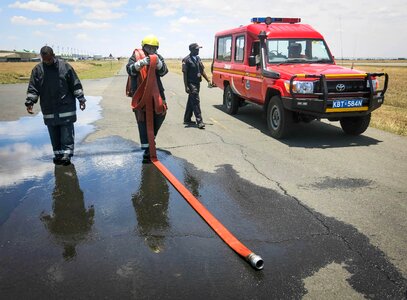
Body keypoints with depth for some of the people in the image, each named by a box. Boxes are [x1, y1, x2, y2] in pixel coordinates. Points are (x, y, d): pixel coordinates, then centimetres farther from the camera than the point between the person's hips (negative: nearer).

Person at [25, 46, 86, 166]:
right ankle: (58, 154, 19)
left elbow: (76, 85, 1)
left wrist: (81, 99, -3)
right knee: (54, 133, 9)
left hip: (66, 107, -3)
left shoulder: (65, 66, -3)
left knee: (67, 133, -3)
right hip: (48, 109, 3)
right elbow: (32, 88, 4)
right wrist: (29, 102, -7)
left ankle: (67, 154, 2)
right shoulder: (37, 70, 3)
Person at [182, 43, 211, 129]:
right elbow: (185, 74, -12)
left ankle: (187, 119, 24)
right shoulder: (186, 60, -10)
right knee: (195, 102, -11)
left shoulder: (198, 58, 13)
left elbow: (202, 71, 17)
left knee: (191, 102, 14)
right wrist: (186, 86, -18)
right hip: (191, 84, -8)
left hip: (197, 83, 8)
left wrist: (208, 81, 11)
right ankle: (199, 121, -11)